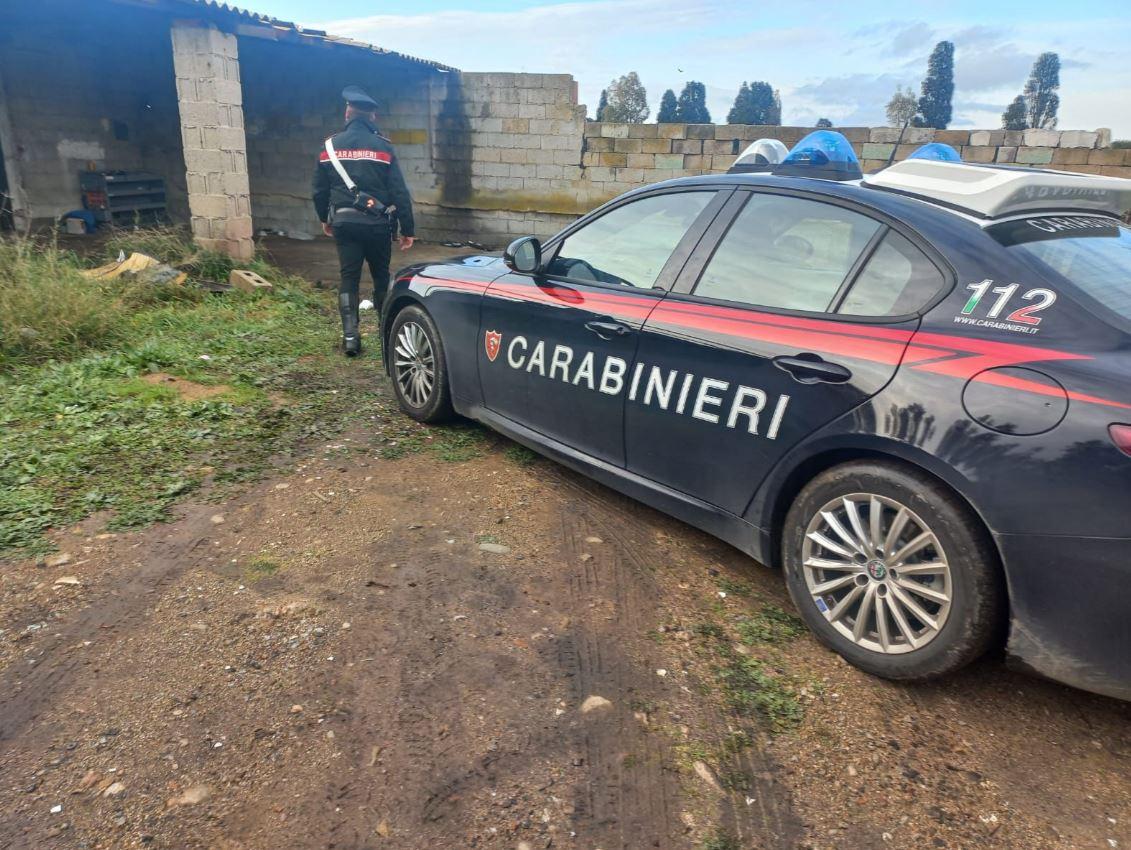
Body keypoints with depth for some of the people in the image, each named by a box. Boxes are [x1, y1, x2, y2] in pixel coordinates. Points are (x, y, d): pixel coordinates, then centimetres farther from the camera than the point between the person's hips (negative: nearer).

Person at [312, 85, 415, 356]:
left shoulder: (329, 146, 4)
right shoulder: (383, 147, -4)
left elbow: (320, 190, 10)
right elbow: (399, 192, -7)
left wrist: (325, 219, 25)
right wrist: (407, 230, -2)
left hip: (344, 222, 1)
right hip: (377, 223, -1)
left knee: (349, 278, 5)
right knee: (382, 276, 13)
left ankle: (350, 336, -2)